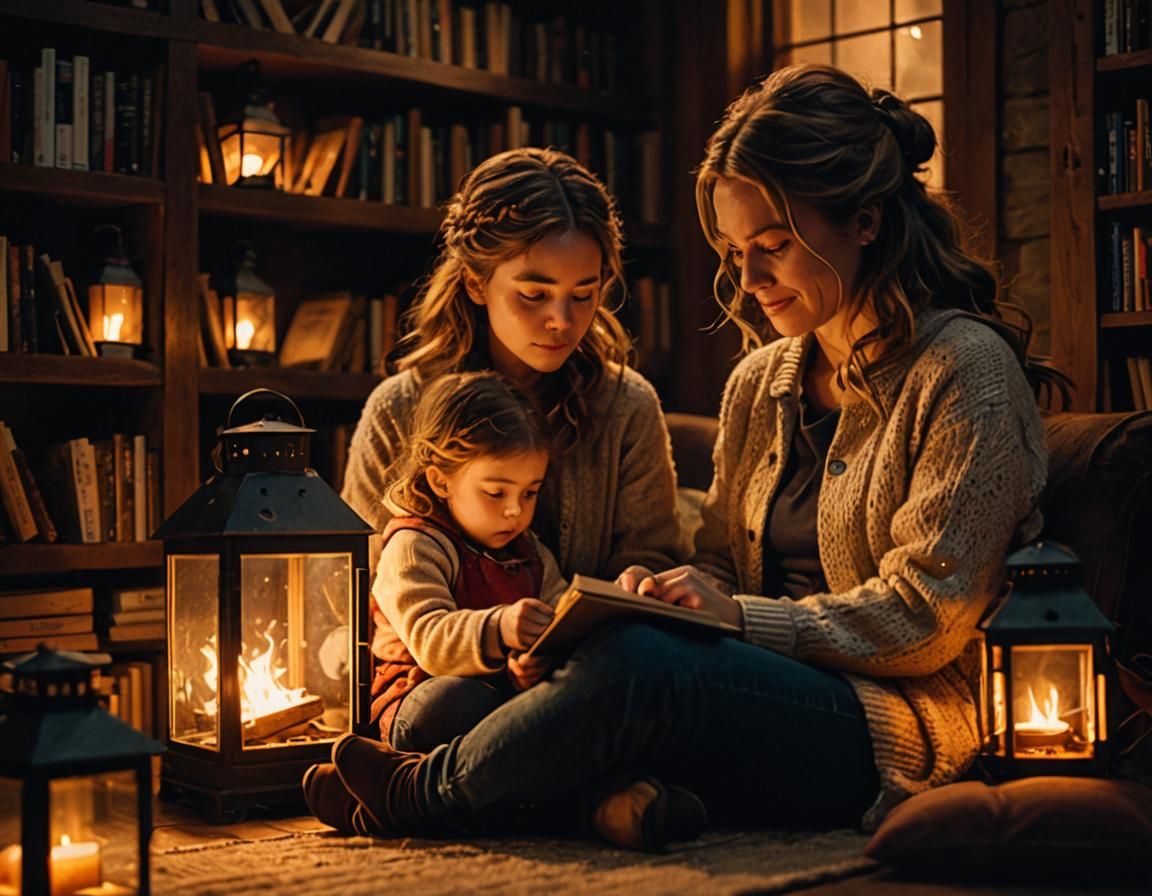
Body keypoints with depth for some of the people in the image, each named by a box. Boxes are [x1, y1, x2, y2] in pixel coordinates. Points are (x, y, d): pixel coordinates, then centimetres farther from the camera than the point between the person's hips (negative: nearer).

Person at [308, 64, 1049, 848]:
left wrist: (739, 617, -20)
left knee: (638, 663, -30)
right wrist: (669, 589, -7)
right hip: (781, 691, 6)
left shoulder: (965, 371, -7)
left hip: (904, 733, -6)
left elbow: (928, 617, -13)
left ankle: (424, 792, -10)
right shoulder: (760, 384, 15)